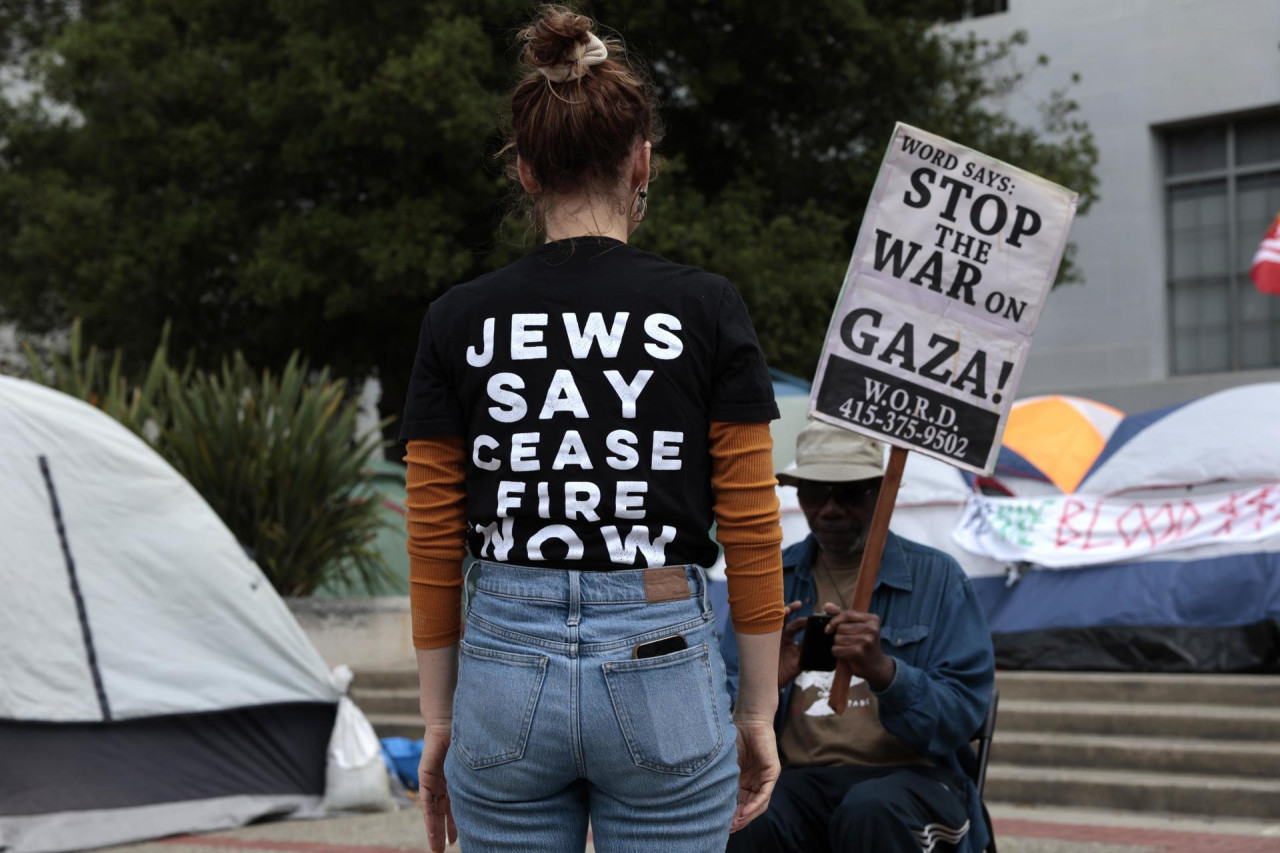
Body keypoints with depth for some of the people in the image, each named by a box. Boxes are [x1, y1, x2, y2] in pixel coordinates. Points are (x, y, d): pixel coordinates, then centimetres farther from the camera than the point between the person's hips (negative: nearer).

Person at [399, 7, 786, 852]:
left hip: (507, 669, 2)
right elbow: (753, 534, -3)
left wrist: (439, 716, 11)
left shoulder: (458, 321, 0)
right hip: (661, 670, -1)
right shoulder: (706, 310, -4)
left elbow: (434, 546, 2)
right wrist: (759, 711, 5)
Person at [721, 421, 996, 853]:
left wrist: (884, 671, -23)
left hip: (914, 775, -1)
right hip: (799, 777, 1)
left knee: (869, 810, -37)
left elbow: (962, 715, -5)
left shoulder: (935, 576, 5)